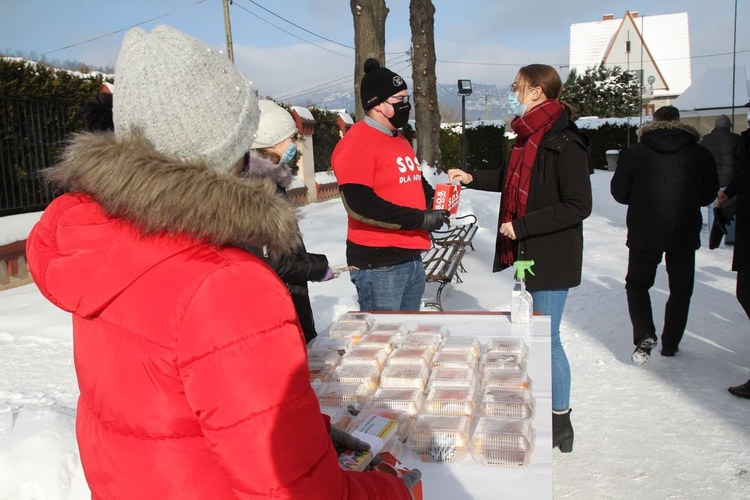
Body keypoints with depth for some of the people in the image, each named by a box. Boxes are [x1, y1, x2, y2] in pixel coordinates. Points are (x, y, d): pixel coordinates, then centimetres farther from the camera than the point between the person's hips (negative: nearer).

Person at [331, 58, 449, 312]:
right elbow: (359, 203, -24)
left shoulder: (400, 140, 16)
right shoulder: (356, 144, -13)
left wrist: (434, 199, 3)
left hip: (412, 259, 9)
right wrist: (420, 219, -21)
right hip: (378, 264, -9)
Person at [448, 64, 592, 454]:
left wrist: (521, 226, -22)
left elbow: (578, 206, -23)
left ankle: (561, 422, 17)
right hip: (527, 255, 9)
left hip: (552, 259, -9)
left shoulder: (563, 142, -19)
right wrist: (472, 178, 18)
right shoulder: (529, 137, 10)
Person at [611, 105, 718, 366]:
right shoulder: (700, 154, -2)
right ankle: (670, 344, 22)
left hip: (644, 234, -1)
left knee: (637, 284, 14)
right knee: (681, 290, 16)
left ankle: (645, 336, -4)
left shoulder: (634, 153, -5)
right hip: (685, 235, 1)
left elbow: (619, 192, -1)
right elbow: (709, 195, 5)